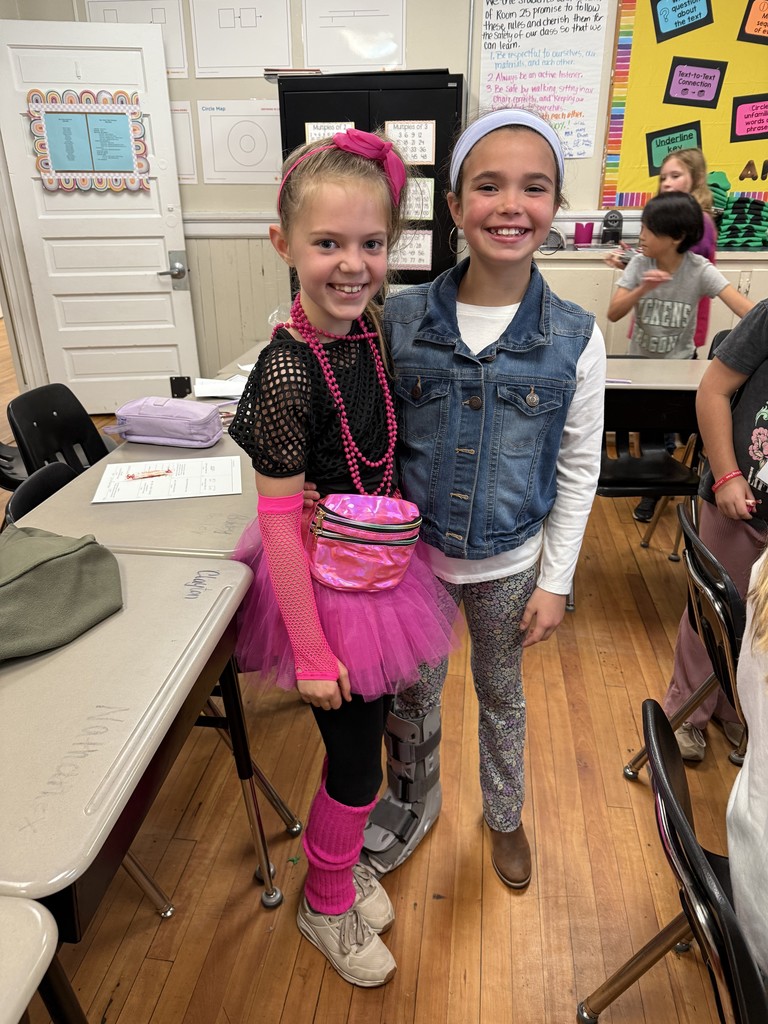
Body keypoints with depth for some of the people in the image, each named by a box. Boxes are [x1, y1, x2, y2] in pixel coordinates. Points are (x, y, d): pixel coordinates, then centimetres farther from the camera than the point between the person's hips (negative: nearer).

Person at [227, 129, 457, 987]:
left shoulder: (366, 329, -2)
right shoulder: (287, 373, -25)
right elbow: (280, 521, -20)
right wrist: (312, 651, -16)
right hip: (325, 589, -7)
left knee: (365, 735, 23)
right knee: (356, 759, 11)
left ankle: (336, 861, 51)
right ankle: (326, 905, 41)